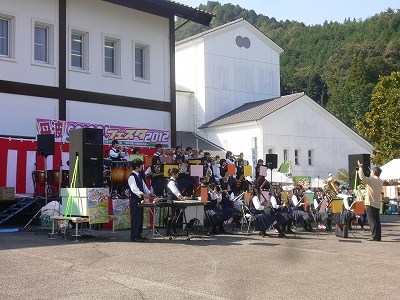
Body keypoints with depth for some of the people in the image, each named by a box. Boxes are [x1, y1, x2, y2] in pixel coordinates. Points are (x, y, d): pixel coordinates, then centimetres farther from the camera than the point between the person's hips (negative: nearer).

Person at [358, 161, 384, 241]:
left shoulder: (371, 180, -13)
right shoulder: (381, 182, 12)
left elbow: (362, 177, -22)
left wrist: (360, 167, -10)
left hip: (370, 204, -7)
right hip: (377, 204, 7)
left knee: (372, 221, -5)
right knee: (377, 221, 10)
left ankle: (375, 236, -7)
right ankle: (378, 236, 11)